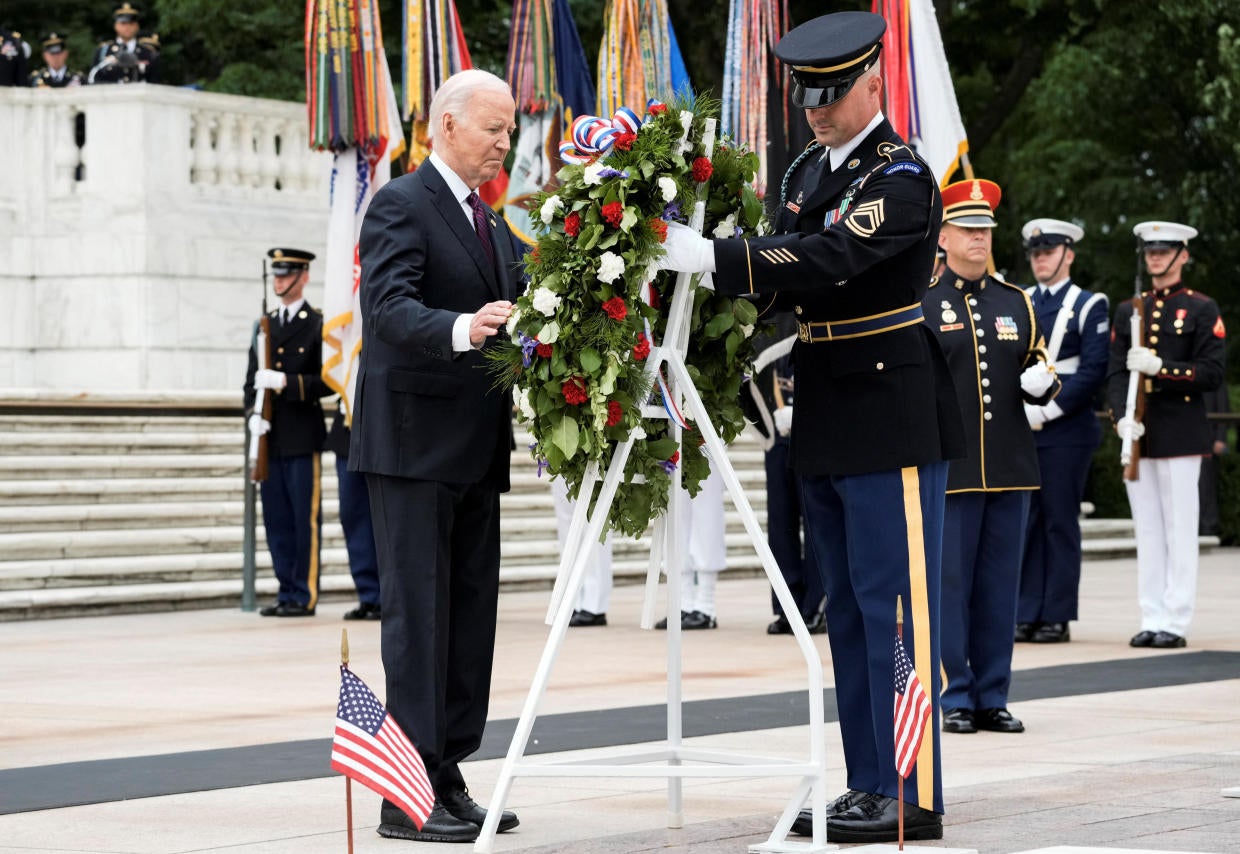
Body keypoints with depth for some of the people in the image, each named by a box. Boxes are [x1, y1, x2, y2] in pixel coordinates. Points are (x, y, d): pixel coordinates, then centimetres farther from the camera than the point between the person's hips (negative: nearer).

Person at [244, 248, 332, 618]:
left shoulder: (318, 325, -2)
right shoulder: (265, 326, 17)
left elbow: (328, 381, -8)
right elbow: (252, 379, 17)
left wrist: (286, 382, -19)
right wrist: (253, 413, -1)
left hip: (302, 437, -6)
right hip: (271, 437, 6)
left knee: (305, 518, -4)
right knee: (276, 519, 7)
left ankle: (304, 596, 0)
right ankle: (287, 592, 13)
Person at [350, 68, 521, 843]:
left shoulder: (494, 226, 18)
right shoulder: (401, 205, -9)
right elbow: (389, 307, -23)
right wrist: (462, 331, -40)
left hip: (475, 450, 8)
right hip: (412, 444, -8)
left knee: (471, 612, 8)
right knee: (417, 609, -8)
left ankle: (450, 777, 14)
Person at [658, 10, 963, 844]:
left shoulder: (902, 175, -13)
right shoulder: (807, 172, 15)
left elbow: (831, 260, -26)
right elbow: (784, 277, 15)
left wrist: (708, 256, -30)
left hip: (893, 416, -9)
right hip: (824, 422, 9)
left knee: (893, 604, -8)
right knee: (848, 610, 11)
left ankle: (914, 795, -4)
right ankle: (868, 786, 18)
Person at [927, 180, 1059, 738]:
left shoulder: (1016, 303, 15)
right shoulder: (918, 302, 2)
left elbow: (1039, 374, 19)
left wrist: (1043, 383, -3)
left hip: (1010, 469, 4)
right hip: (947, 469, -4)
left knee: (1000, 586, 6)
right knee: (948, 585, -3)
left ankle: (993, 698, 12)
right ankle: (953, 699, 4)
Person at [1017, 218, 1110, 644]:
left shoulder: (1089, 306, 1)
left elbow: (1093, 371, -8)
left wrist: (1046, 410, -14)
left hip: (1065, 430, -4)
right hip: (1017, 430, 4)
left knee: (1060, 522, -2)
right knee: (1023, 521, 3)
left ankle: (1057, 617, 1)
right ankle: (1025, 615, 6)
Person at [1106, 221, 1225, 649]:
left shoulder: (1202, 309, 1)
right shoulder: (1128, 311, 14)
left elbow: (1212, 373, -7)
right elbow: (1115, 372, 8)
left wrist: (1160, 366, -19)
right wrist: (1122, 417, -9)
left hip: (1181, 434, -4)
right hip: (1139, 436, 4)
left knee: (1180, 530, -4)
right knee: (1147, 530, 6)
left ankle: (1175, 622, -2)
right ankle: (1152, 620, 9)